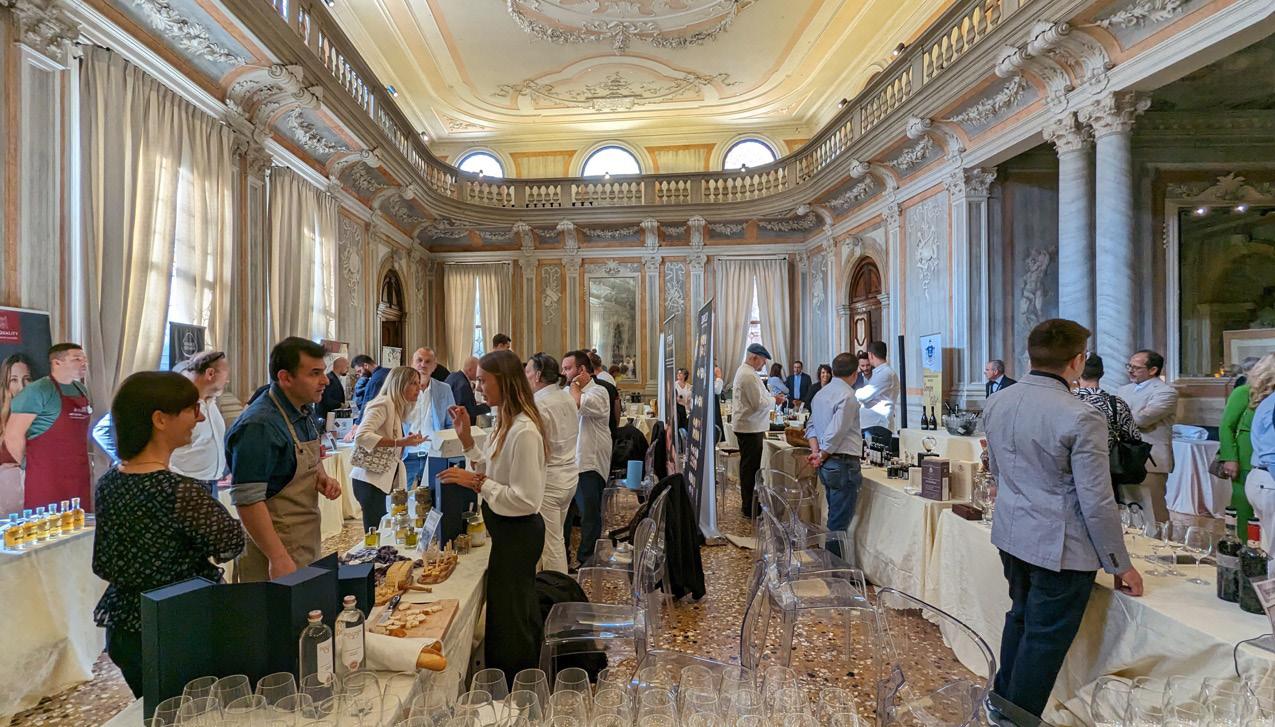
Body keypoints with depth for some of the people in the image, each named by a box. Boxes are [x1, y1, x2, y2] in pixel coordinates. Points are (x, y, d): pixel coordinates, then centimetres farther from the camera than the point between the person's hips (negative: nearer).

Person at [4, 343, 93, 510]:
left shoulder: (81, 389, 12)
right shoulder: (38, 391, -11)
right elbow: (13, 435, -13)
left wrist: (86, 462, 17)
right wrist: (29, 466, -2)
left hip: (80, 475, 7)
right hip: (47, 478, -7)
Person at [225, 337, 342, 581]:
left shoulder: (305, 411, 6)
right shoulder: (259, 426, -22)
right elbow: (247, 500, -24)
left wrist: (322, 478, 1)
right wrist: (278, 558, -25)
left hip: (307, 543, 8)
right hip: (276, 547, -8)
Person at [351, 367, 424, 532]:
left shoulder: (397, 408, 17)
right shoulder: (384, 404, -11)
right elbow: (361, 436, -25)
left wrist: (408, 441, 9)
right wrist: (399, 442, -29)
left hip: (386, 479, 9)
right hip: (371, 479, -9)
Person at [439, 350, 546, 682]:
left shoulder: (524, 431, -26)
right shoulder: (506, 423, 6)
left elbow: (526, 499, -26)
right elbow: (495, 471, 10)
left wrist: (477, 482, -23)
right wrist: (467, 438, 4)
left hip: (516, 532, -10)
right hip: (509, 529, 10)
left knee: (508, 617, 8)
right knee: (521, 611, 24)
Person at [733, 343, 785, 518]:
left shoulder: (742, 371, 14)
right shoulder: (749, 376, -21)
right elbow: (759, 404, -22)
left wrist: (771, 397, 10)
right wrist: (774, 400, -6)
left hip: (746, 426, 11)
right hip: (751, 427, -11)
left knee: (748, 466, 18)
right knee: (750, 467, -3)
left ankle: (747, 504, 29)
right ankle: (749, 508, 4)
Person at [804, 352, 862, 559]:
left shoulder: (821, 394, 12)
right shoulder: (847, 396, -16)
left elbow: (811, 425, 16)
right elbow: (836, 432, -21)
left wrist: (815, 451, 5)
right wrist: (822, 455, -8)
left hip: (827, 465, 9)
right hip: (844, 464, -9)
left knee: (834, 517, 20)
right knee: (839, 522, -2)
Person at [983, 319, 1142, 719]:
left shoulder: (996, 403, 0)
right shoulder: (1080, 418, -21)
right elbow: (1097, 503, -18)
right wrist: (1119, 565, -5)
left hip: (1011, 534, 7)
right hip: (1059, 549, -7)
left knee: (1020, 616, 24)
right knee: (1045, 639, 8)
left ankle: (1001, 704, 39)